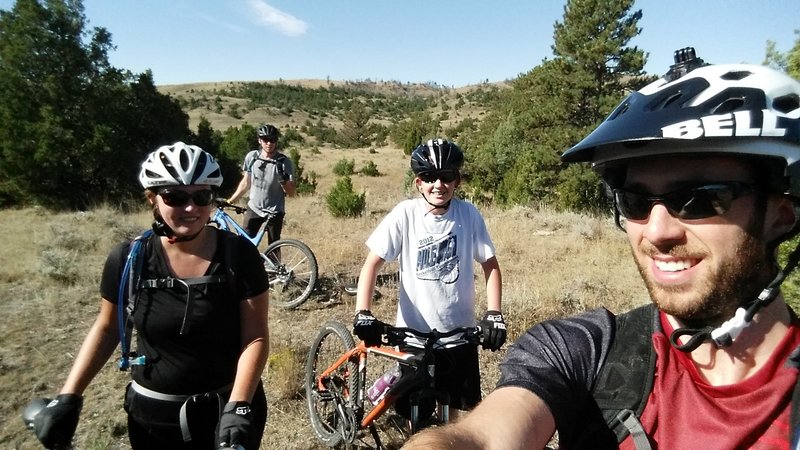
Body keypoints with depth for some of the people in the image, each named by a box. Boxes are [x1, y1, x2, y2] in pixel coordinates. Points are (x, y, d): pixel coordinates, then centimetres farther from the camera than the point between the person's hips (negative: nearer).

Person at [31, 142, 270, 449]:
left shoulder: (239, 254, -15)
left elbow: (255, 337, -14)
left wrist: (239, 408, -23)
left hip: (229, 407, -2)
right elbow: (108, 328, 4)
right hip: (154, 416, 2)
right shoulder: (128, 259, -11)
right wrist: (68, 397, 0)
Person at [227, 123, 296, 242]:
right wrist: (230, 201, 8)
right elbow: (246, 183, 9)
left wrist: (283, 179, -30)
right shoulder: (251, 157, -4)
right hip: (253, 209, 3)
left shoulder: (284, 162, -13)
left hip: (274, 211, -3)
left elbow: (291, 193, -12)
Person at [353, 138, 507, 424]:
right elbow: (372, 263, -10)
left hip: (460, 333, 1)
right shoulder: (405, 214, -12)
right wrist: (362, 314, -21)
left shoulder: (469, 215, -9)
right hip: (415, 334, -1)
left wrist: (494, 314, -12)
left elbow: (490, 265, -1)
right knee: (416, 415, 13)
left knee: (452, 410, 18)